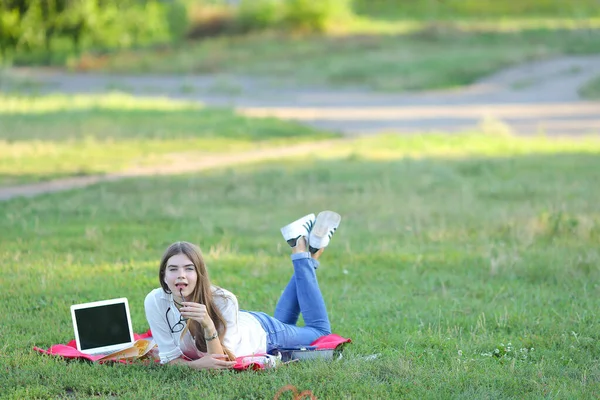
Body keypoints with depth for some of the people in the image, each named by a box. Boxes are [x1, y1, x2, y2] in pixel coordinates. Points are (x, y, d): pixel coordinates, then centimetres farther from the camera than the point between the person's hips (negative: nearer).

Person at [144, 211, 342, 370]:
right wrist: (198, 364, -48)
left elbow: (220, 360, -41)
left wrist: (207, 324, -58)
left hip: (260, 332, -3)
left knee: (320, 331, 27)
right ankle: (299, 245, 40)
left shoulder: (224, 301, -43)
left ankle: (304, 252, 32)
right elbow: (170, 357, -28)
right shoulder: (155, 302, -36)